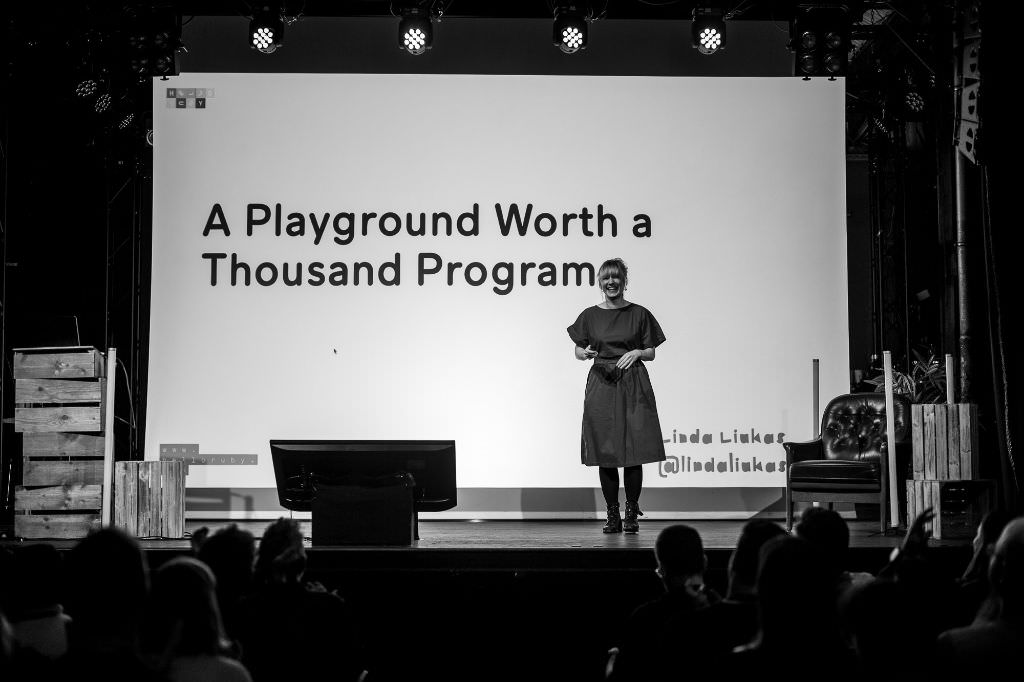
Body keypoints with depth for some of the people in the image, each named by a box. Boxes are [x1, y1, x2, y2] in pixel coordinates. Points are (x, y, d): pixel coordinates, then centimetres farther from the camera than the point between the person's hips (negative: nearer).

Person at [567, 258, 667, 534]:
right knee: (605, 454, 0)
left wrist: (637, 352, -11)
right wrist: (586, 353, -9)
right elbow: (578, 351, 13)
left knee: (634, 452, -5)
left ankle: (632, 513, 4)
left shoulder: (639, 314, 5)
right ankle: (612, 515, 7)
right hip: (601, 384, 1)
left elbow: (651, 353, 9)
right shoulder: (590, 315, 8)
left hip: (633, 386, -1)